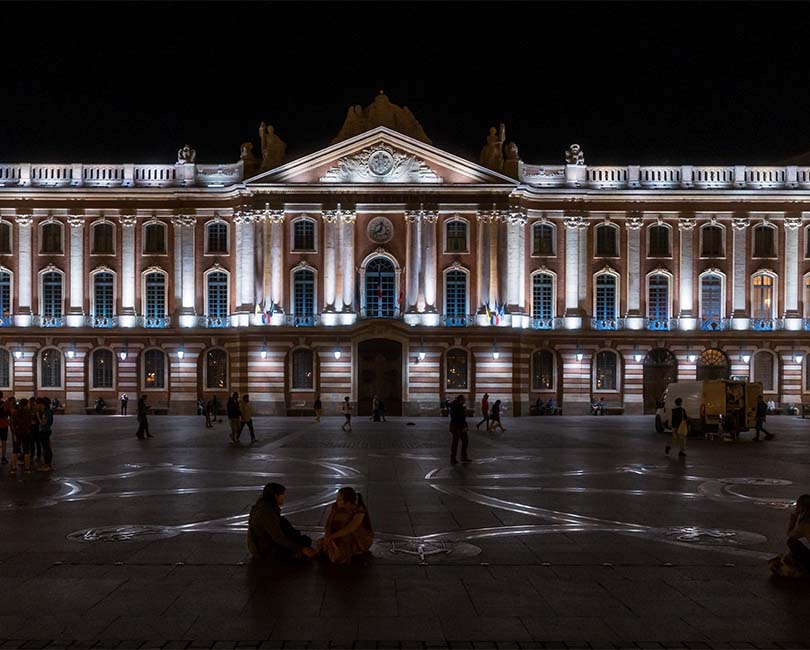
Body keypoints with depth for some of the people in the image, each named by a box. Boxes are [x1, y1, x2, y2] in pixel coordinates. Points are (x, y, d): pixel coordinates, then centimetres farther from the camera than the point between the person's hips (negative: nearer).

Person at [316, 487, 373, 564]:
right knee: (322, 543, -18)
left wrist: (331, 537, -36)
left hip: (360, 540, -5)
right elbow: (328, 524, -11)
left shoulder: (360, 511, -25)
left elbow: (348, 529, -33)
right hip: (345, 537, 5)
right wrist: (328, 535, -31)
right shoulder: (336, 507, -9)